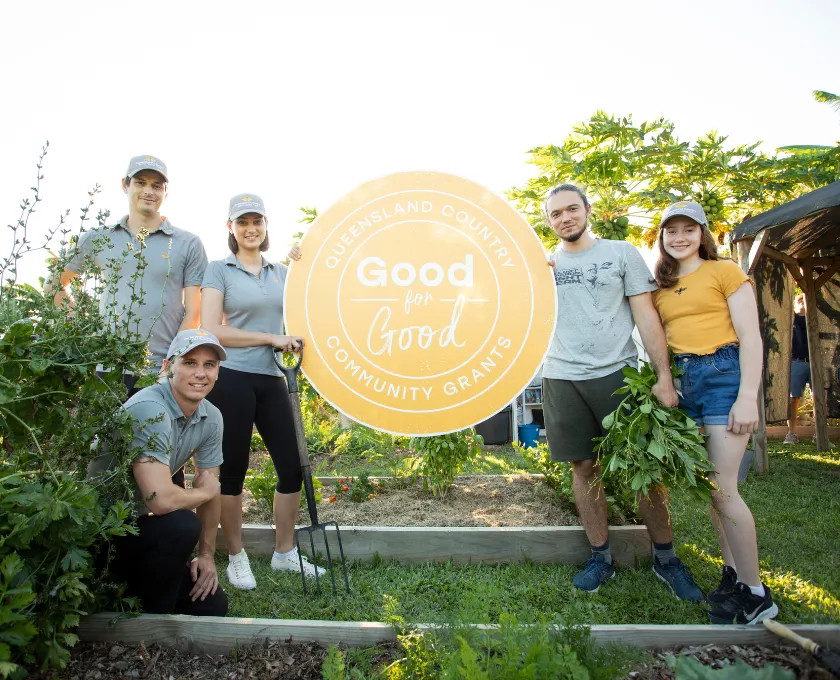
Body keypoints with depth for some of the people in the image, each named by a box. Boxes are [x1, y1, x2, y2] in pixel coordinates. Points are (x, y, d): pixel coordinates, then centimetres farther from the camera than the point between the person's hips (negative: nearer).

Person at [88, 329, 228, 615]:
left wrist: (207, 555, 4)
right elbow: (160, 499, -37)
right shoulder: (150, 410, -28)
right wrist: (205, 492, -17)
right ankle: (150, 623, -7)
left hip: (139, 523, 7)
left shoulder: (211, 418, -5)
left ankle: (133, 588, 24)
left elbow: (210, 488, 5)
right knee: (182, 525, -33)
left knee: (213, 605, 2)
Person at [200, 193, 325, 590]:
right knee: (232, 471, 5)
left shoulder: (281, 272, 14)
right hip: (231, 379, -4)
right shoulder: (219, 270, 1)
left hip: (271, 381, 5)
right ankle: (236, 558, 23)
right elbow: (212, 331, -9)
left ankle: (284, 553, 24)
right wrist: (271, 338, -12)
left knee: (292, 467, 5)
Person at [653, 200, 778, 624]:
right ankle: (733, 572, 23)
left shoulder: (724, 272, 1)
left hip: (724, 374, -5)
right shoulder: (660, 288, 16)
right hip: (680, 382, 5)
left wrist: (748, 397, -15)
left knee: (722, 488, -9)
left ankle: (756, 594, 5)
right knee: (707, 486, 9)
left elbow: (750, 338, -6)